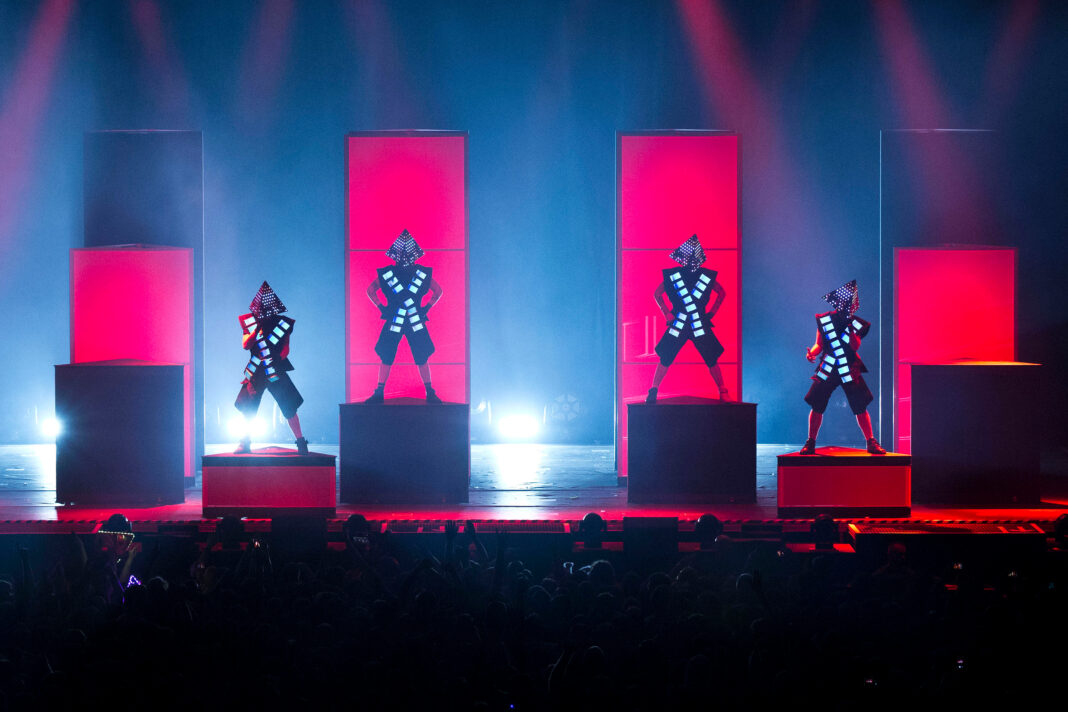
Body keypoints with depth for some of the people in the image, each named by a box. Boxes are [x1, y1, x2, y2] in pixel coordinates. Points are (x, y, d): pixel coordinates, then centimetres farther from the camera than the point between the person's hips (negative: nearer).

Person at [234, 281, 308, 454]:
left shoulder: (283, 323, -1)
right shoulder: (249, 322, 2)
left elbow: (286, 347, 5)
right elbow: (246, 345, -7)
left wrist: (279, 357, -13)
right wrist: (257, 329, -19)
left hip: (276, 371, -2)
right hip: (256, 372, 2)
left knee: (289, 407, -9)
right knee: (248, 408, 4)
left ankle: (301, 442, -1)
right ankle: (245, 443, 18)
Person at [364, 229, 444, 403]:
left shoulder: (423, 274, -1)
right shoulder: (386, 274, -3)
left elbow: (438, 291, 15)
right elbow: (370, 290, 13)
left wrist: (426, 308, 4)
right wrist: (381, 307, 3)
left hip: (416, 323, 0)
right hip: (393, 323, 0)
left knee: (422, 358, 1)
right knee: (386, 358, 1)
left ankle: (430, 394, 10)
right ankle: (379, 393, 9)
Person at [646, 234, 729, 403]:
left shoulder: (706, 276, 0)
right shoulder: (672, 275, -2)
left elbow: (722, 293, 17)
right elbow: (657, 294, 11)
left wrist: (711, 313, 10)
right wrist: (668, 314, 4)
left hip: (700, 326, 1)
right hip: (678, 325, 0)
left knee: (712, 361, -1)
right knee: (665, 360, -3)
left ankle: (723, 393, 8)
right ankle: (653, 391, 6)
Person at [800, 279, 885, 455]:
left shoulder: (857, 324, 3)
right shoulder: (824, 320, 4)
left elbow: (855, 346, -9)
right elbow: (819, 344, 9)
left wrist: (851, 327, -20)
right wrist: (812, 352, -11)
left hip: (849, 371, 0)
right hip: (827, 370, 0)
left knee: (861, 407, -5)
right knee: (817, 406, -3)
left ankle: (871, 442, 6)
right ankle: (810, 444, 9)